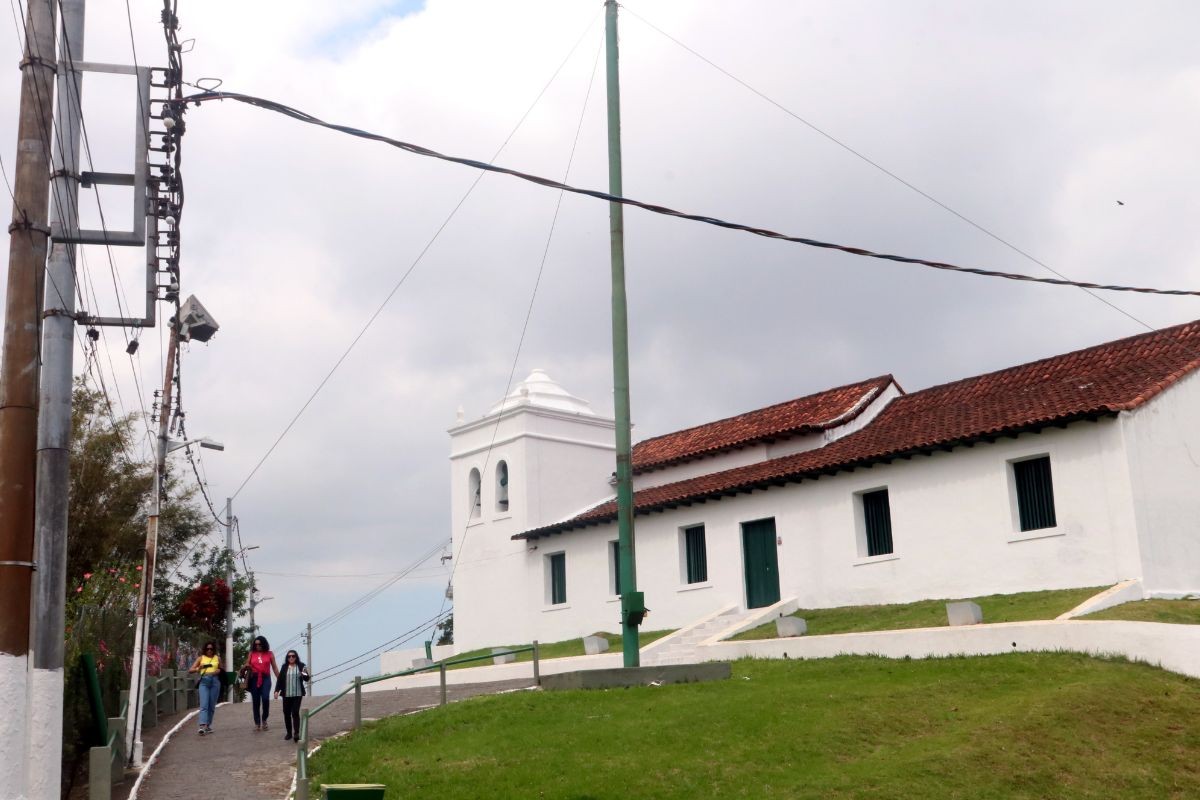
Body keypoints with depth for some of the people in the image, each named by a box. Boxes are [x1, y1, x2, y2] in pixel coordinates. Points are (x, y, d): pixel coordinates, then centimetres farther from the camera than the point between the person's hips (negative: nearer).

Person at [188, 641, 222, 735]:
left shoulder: (217, 658, 12)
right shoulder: (201, 658, 8)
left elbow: (221, 670, 22)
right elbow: (190, 670, 4)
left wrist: (218, 671, -2)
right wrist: (198, 668, -18)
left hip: (215, 681, 2)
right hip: (204, 681, -2)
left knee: (212, 706, 5)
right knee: (204, 705, -15)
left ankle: (208, 725, 17)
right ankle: (202, 726, -26)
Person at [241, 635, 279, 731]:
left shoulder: (269, 654, 9)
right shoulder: (252, 653, 10)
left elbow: (274, 667, 11)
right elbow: (246, 665, 16)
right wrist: (246, 666, -9)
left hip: (265, 678, -2)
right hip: (254, 679, 2)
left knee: (265, 698, -18)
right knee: (255, 701, 3)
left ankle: (264, 719, 3)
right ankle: (257, 723, 12)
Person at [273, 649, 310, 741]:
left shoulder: (301, 666, 0)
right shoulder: (284, 667, 4)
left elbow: (306, 679, -3)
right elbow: (280, 679, 6)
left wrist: (305, 674, -25)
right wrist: (277, 690, -3)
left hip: (297, 694, -2)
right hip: (286, 694, 3)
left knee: (295, 713, -11)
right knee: (287, 713, 6)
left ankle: (296, 733, -13)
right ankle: (289, 733, 17)